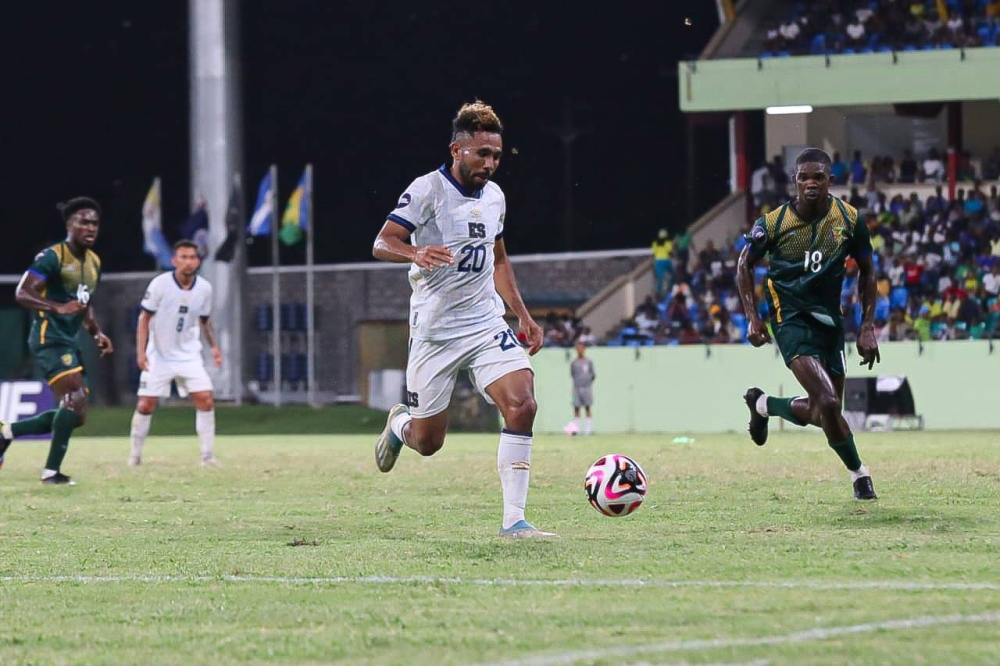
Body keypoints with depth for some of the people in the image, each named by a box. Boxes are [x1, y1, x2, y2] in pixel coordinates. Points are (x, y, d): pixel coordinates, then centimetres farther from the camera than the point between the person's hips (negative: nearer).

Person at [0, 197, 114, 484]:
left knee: (76, 415, 7)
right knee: (75, 400, -21)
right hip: (49, 339, -9)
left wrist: (97, 333, 13)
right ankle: (51, 471, -15)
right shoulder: (53, 257, -12)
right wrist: (58, 308, -32)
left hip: (69, 341, 9)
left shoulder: (93, 262, 14)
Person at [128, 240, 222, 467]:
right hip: (159, 355, -2)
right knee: (145, 404, -4)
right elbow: (144, 318, -6)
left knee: (206, 399, -11)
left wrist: (213, 345, -1)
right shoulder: (160, 284, -13)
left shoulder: (204, 288, -2)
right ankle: (135, 455, 12)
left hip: (189, 355, 2)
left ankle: (207, 455, -2)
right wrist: (140, 351, -14)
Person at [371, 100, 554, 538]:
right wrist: (416, 253, -37)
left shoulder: (494, 196, 10)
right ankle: (399, 424, 43)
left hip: (487, 325, 5)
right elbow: (381, 244, -16)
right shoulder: (427, 190, -10)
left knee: (522, 406, -19)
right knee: (428, 442, 4)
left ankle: (514, 520, -15)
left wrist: (523, 315, 16)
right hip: (435, 331, -5)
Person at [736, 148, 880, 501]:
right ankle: (859, 472, 1)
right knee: (827, 402, -21)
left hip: (829, 319, 4)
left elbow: (866, 272, 7)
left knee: (821, 413, 9)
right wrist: (753, 318, -5)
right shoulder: (773, 223, -11)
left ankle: (763, 404, 40)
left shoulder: (849, 219, -5)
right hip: (790, 318, -4)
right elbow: (745, 265, 4)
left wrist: (868, 328, 1)